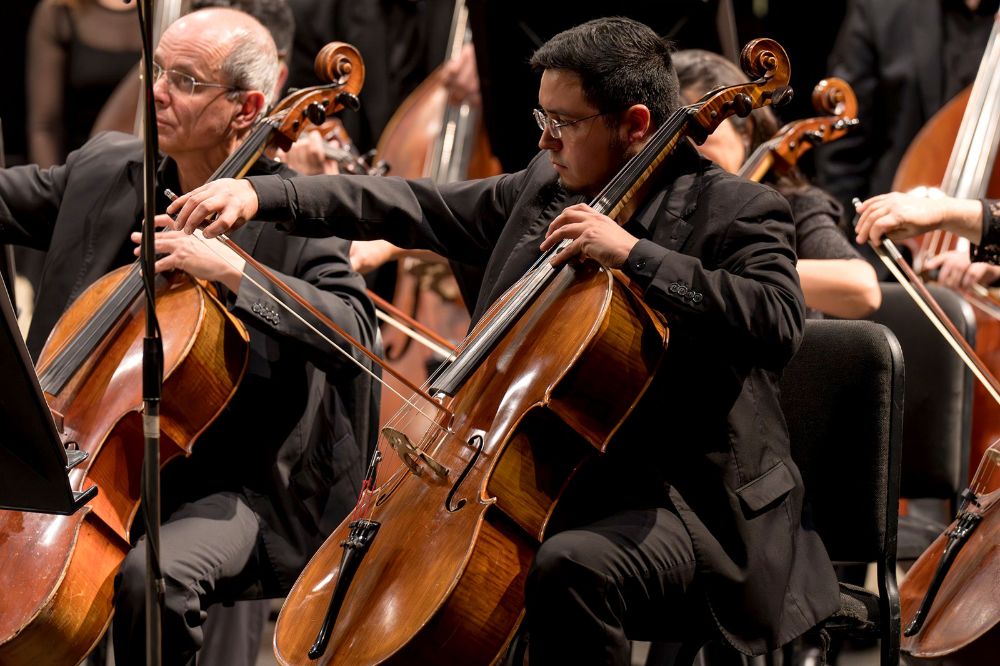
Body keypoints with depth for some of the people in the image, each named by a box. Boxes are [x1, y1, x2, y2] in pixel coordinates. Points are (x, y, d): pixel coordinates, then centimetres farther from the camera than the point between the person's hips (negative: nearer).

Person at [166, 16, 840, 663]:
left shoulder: (735, 211, -9)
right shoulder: (541, 192, 12)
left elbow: (778, 324, -26)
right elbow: (413, 206, 16)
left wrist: (636, 255, -28)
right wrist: (260, 195, 7)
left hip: (683, 508, -8)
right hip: (552, 489, 8)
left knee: (571, 568, -37)